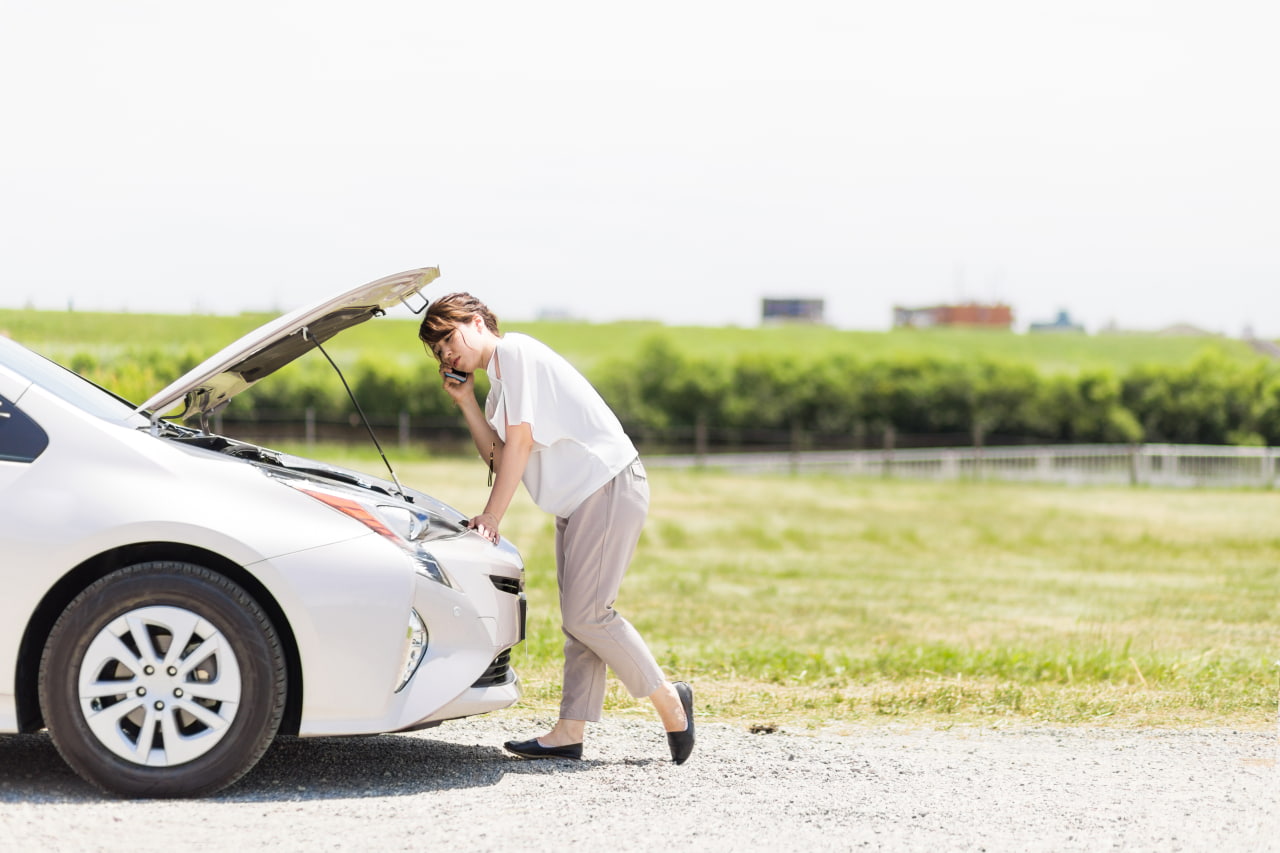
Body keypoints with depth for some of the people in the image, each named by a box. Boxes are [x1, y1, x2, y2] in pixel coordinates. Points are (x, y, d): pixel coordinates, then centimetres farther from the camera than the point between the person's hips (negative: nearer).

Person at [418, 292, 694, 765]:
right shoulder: (498, 383, 20)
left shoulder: (515, 351, -10)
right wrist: (467, 402, 5)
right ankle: (569, 733, 4)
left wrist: (491, 516, -11)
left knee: (586, 614, -12)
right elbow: (498, 456, 12)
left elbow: (520, 442, -15)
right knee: (577, 616, 5)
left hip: (609, 486, -11)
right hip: (577, 498, 11)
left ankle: (669, 699, 1)